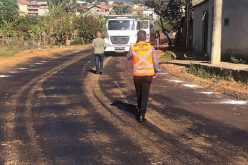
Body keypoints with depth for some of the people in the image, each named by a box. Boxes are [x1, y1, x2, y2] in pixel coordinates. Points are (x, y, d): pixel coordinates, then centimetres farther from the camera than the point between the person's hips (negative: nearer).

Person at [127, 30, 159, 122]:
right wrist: (156, 71, 14)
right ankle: (141, 115, -7)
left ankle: (140, 110, 37)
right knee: (145, 94, 0)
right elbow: (155, 61, -2)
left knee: (138, 93, 20)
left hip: (137, 74, 1)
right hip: (148, 74, -1)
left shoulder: (133, 48, -5)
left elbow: (128, 57, 14)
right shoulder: (150, 47, -4)